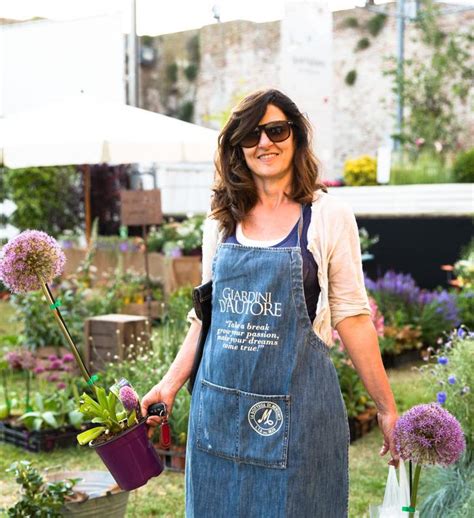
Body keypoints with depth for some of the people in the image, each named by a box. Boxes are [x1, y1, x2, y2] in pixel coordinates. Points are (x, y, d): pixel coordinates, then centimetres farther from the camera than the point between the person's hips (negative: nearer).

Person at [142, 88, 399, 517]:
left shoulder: (328, 216, -4)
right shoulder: (221, 221, 7)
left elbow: (351, 317, -3)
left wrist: (388, 410, -3)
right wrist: (170, 384, 8)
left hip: (296, 400, -3)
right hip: (220, 399, 4)